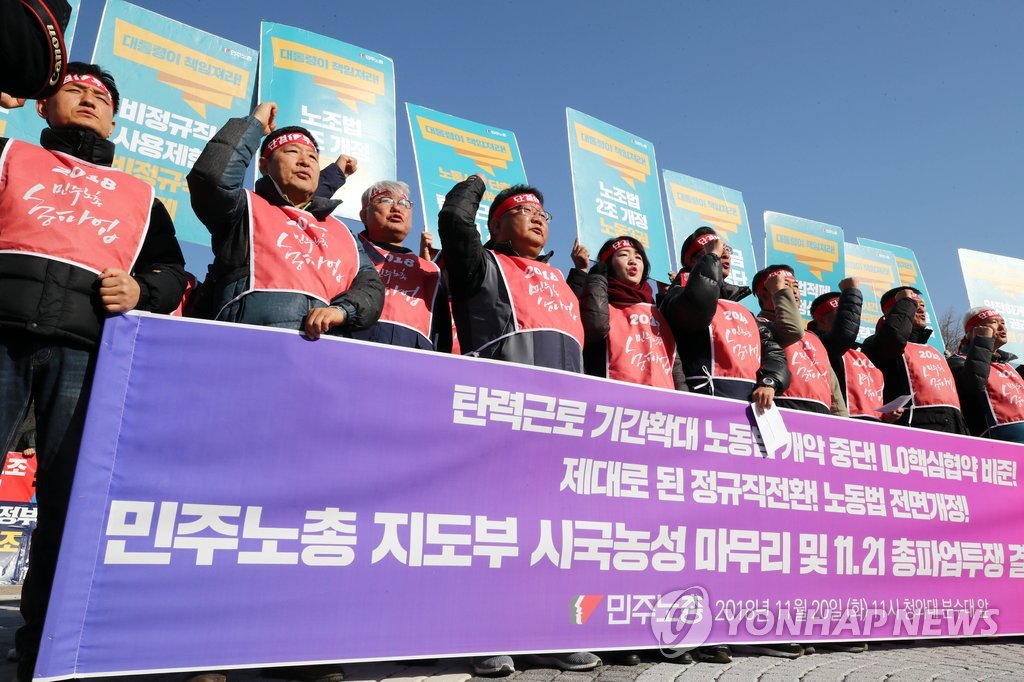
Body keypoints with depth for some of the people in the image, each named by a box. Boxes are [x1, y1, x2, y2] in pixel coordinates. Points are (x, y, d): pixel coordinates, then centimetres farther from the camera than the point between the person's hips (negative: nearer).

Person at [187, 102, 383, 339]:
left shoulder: (341, 231, 28)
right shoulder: (247, 208, 19)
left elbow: (370, 285, 17)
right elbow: (213, 175, -1)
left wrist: (341, 310, -6)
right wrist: (254, 123, 14)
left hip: (328, 343, 3)